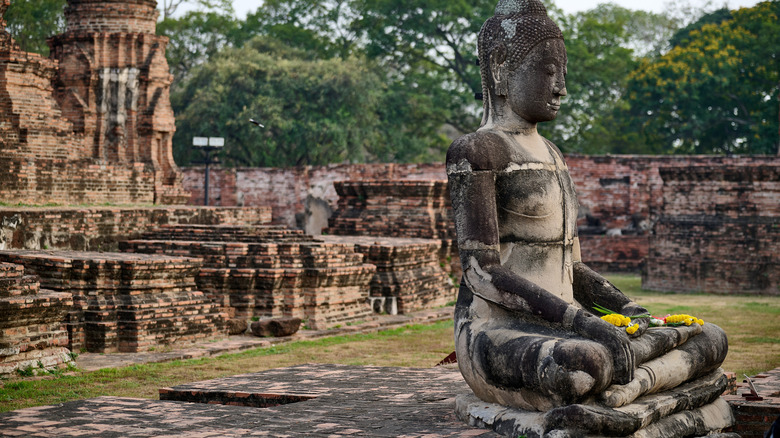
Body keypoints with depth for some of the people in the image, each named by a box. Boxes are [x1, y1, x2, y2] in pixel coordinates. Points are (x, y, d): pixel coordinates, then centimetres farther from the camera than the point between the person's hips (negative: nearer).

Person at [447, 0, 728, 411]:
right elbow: (481, 272, -16)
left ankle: (633, 382, -26)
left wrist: (626, 308, 2)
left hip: (560, 333, 9)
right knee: (584, 365, -42)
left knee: (712, 338, -5)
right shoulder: (473, 153, -5)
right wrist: (583, 323, -24)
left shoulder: (551, 156, 22)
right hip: (497, 333, -9)